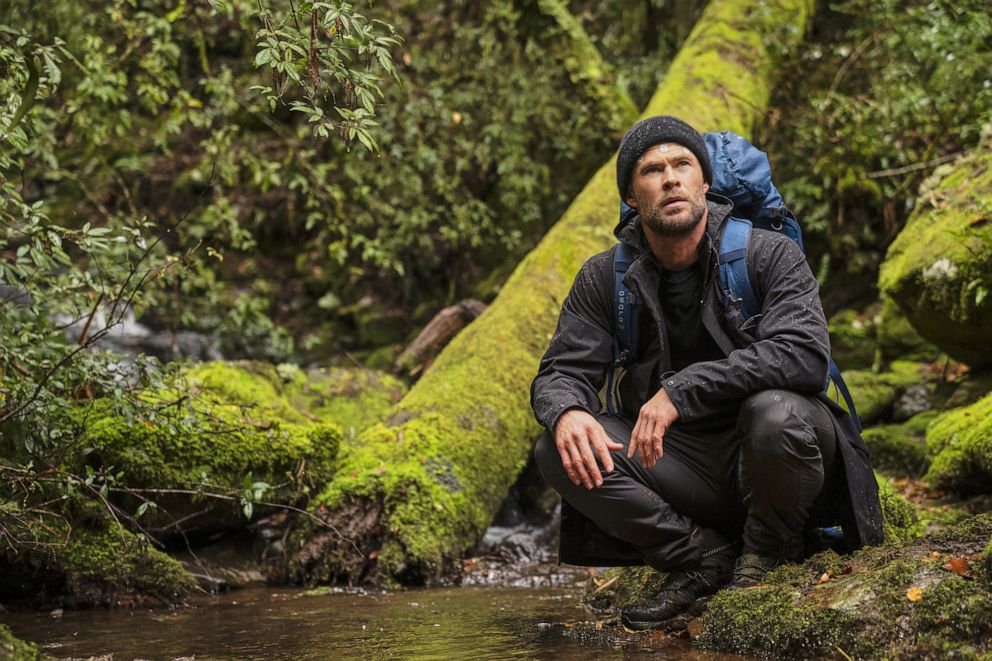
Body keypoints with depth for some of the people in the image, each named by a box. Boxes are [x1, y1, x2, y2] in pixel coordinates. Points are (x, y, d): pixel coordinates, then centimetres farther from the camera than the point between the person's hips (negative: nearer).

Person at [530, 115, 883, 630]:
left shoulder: (770, 255, -10)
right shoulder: (606, 279, 2)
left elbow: (805, 355, -25)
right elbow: (561, 371, 1)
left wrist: (681, 390, -32)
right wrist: (566, 413, -26)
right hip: (680, 466, 3)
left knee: (776, 412, -37)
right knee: (559, 450, -19)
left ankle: (768, 553, -5)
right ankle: (703, 557, -5)